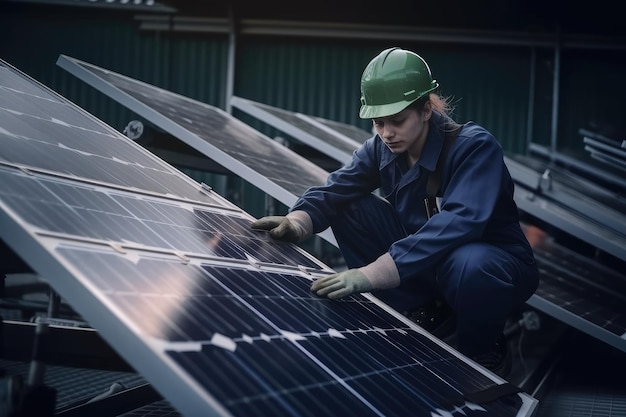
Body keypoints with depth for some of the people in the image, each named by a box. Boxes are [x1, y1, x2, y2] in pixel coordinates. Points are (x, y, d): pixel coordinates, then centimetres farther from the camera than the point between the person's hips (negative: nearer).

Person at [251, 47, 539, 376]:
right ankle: (427, 321, 0)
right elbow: (334, 191, -12)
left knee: (468, 264, -41)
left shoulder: (475, 147, -25)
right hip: (428, 261, 6)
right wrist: (296, 224, -36)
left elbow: (459, 224, -40)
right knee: (351, 208, -10)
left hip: (497, 266, -5)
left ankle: (484, 355, -7)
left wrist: (369, 275, -50)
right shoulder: (381, 148, -6)